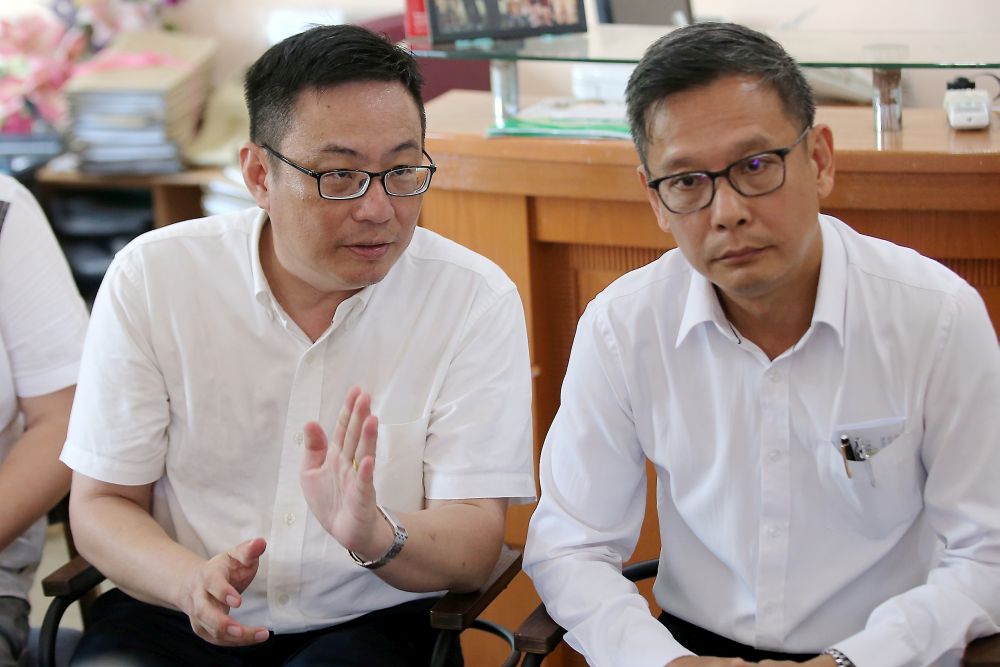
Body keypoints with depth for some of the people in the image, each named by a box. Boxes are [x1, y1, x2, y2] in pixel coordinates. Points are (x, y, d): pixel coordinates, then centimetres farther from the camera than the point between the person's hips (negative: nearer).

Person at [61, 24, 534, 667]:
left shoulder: (476, 299, -6)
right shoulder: (150, 277, -3)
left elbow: (474, 552, -8)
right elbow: (101, 502, 2)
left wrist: (375, 536, -30)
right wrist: (191, 580, -20)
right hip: (175, 612, 1)